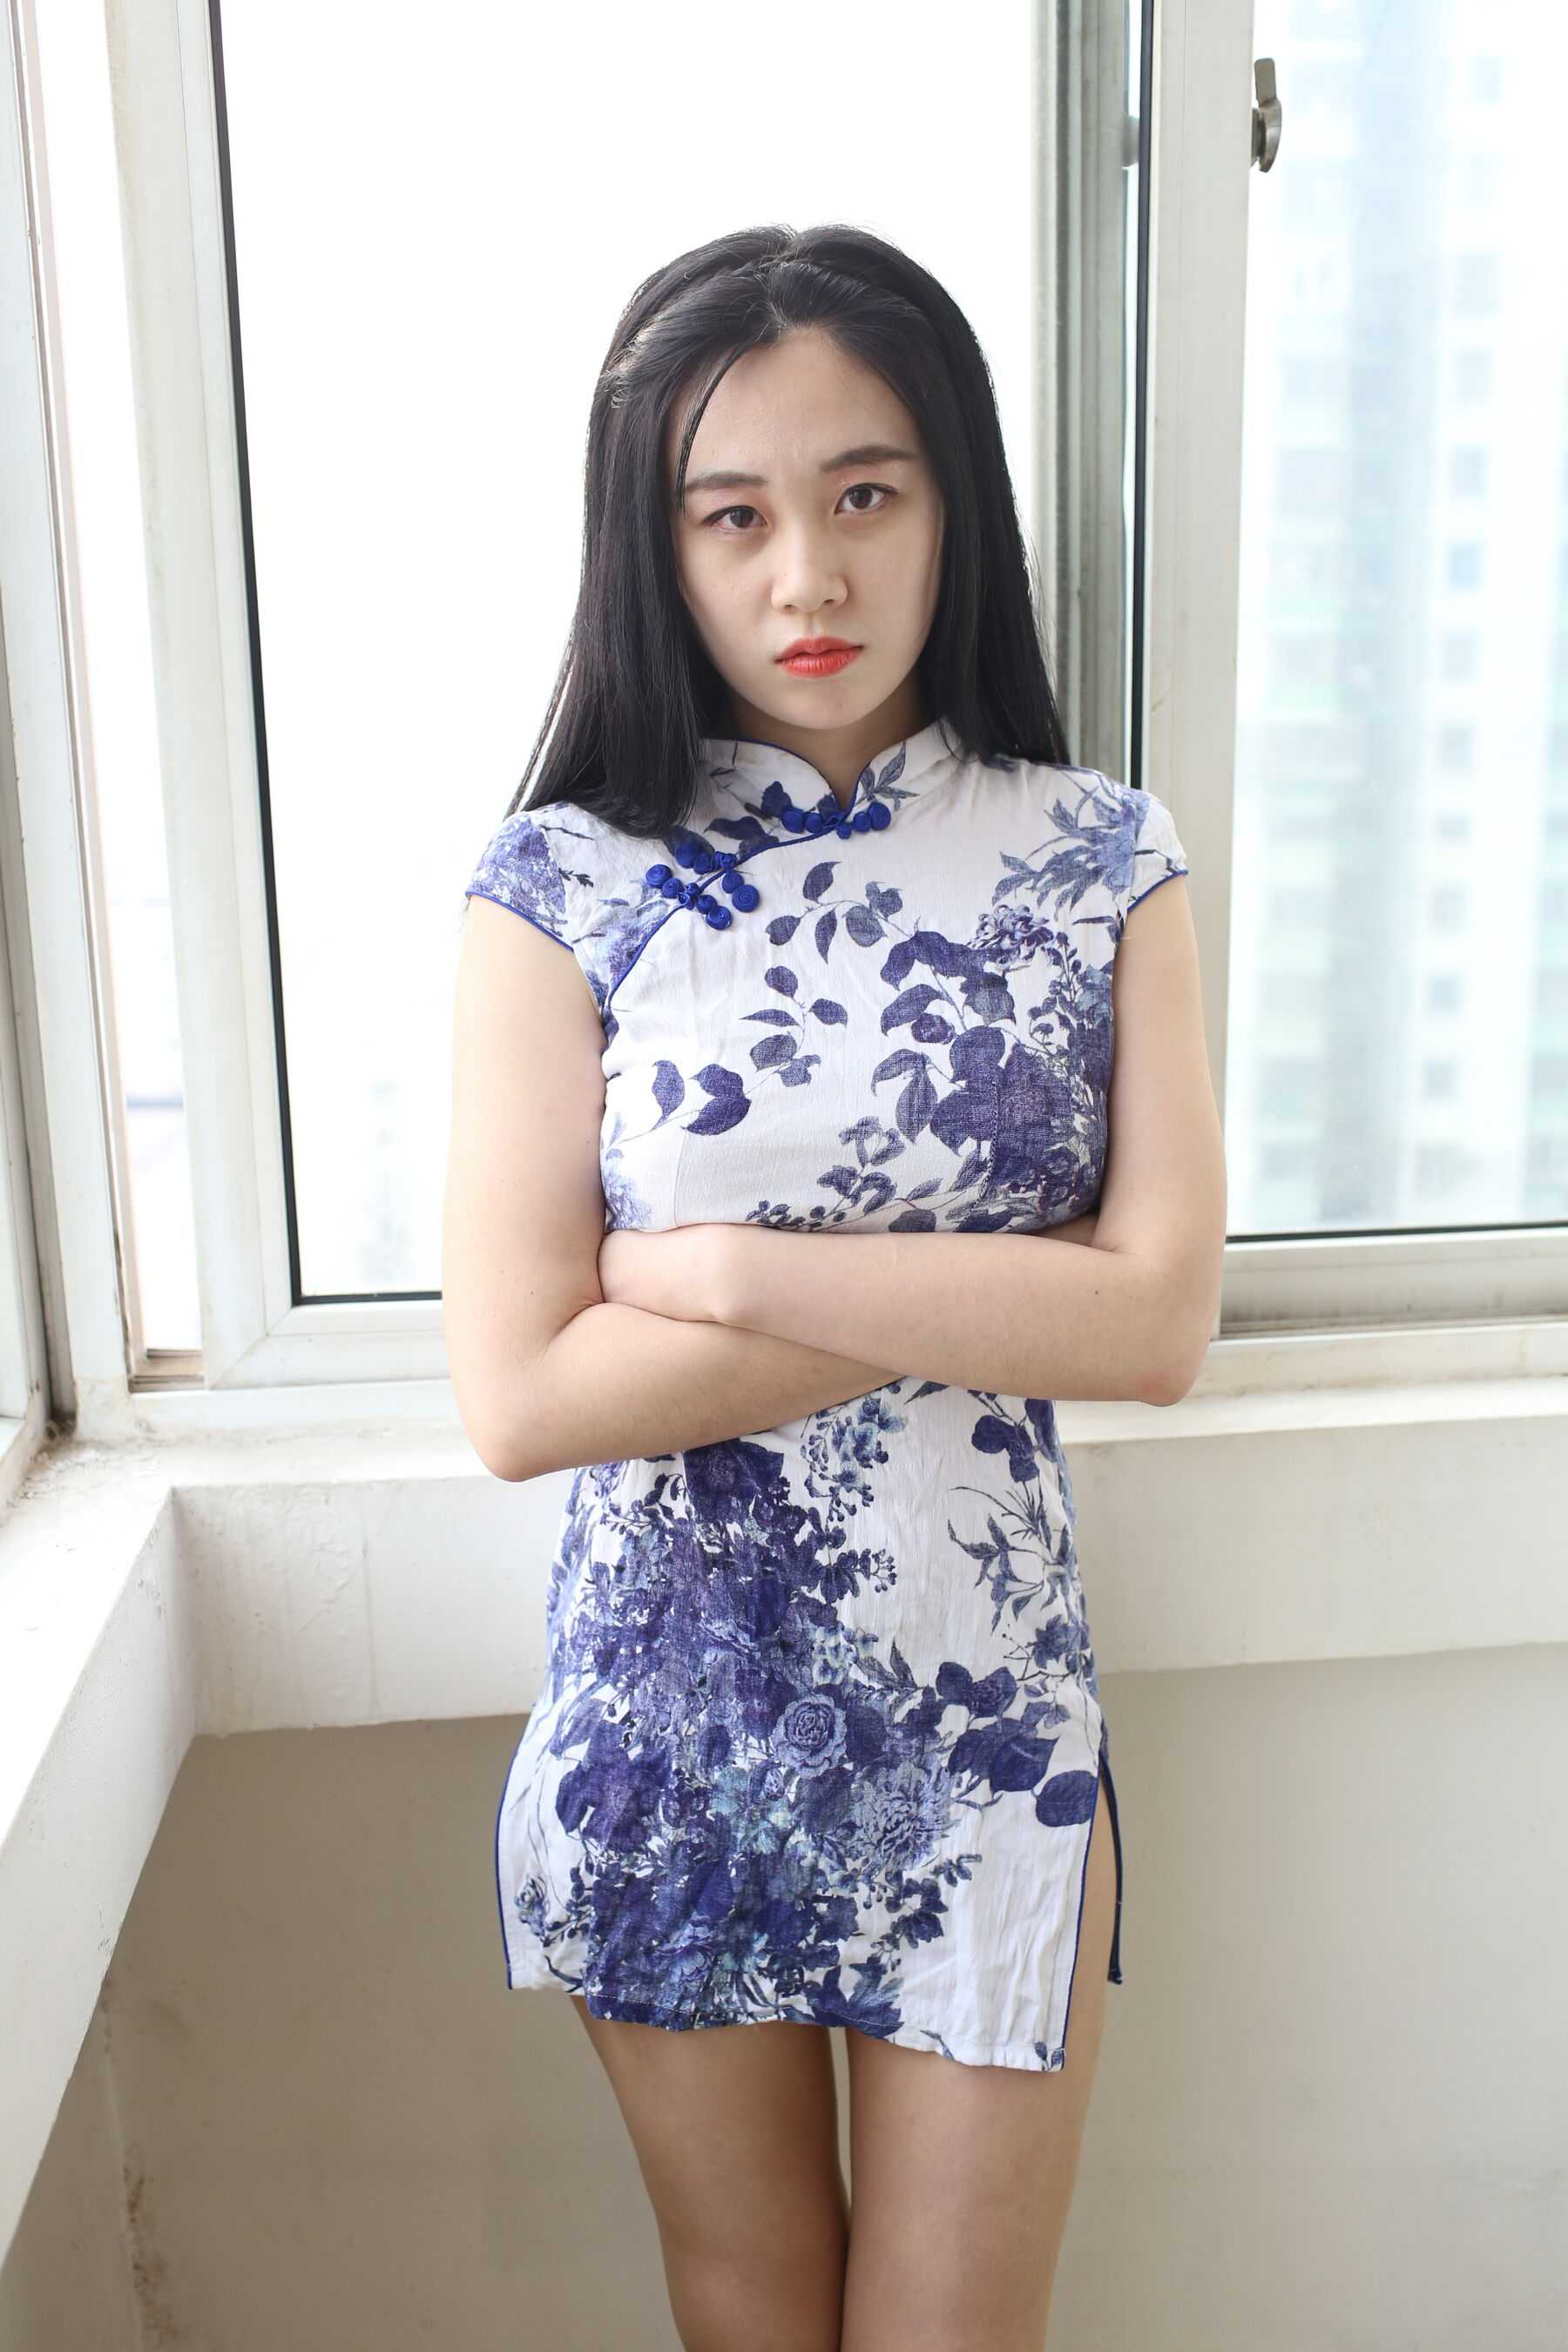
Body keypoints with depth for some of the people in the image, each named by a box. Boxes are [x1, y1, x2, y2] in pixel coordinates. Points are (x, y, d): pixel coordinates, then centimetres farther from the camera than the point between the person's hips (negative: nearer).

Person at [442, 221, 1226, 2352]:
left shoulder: (1101, 864, -4)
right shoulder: (568, 883, -9)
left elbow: (1164, 1323, -14)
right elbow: (518, 1396, -16)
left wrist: (723, 1268, -18)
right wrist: (988, 1299, -16)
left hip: (987, 1718, 1)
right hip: (669, 1716, 0)